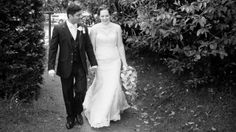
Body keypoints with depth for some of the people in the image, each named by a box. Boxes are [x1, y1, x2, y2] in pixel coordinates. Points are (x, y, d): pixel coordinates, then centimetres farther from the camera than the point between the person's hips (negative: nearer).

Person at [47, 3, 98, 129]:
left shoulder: (83, 28, 3)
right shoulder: (58, 29, -7)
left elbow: (88, 47, 8)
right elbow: (53, 49, -6)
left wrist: (93, 62, 3)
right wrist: (51, 67, -12)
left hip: (80, 66, 2)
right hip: (66, 67, -2)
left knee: (81, 91, 1)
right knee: (68, 94, 10)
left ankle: (78, 112, 31)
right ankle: (70, 117, 32)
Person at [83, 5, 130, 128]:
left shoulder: (116, 28, 0)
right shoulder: (94, 28, -4)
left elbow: (120, 46, 6)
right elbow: (92, 47, 0)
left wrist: (124, 62, 7)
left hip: (114, 61, 1)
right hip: (100, 61, -1)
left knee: (113, 86, -1)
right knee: (100, 86, 4)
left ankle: (113, 112, 24)